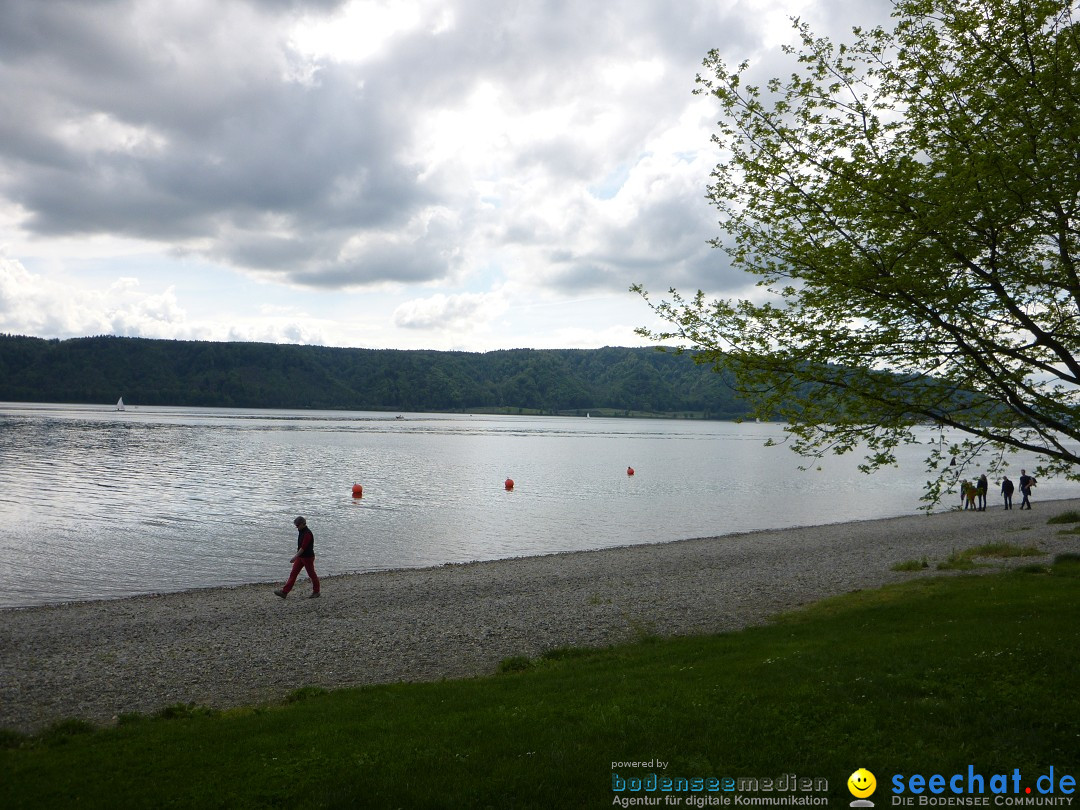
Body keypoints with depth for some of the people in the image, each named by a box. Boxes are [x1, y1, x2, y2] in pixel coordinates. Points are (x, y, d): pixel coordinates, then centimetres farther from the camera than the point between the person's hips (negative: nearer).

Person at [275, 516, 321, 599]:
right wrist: (297, 556, 22)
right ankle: (284, 592, 2)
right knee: (293, 574, 4)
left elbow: (303, 547, -26)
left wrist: (295, 557, -28)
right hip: (300, 557, 9)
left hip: (308, 557, -9)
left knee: (312, 575, 4)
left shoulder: (307, 533, -22)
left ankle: (316, 592, 18)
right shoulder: (301, 532, 8)